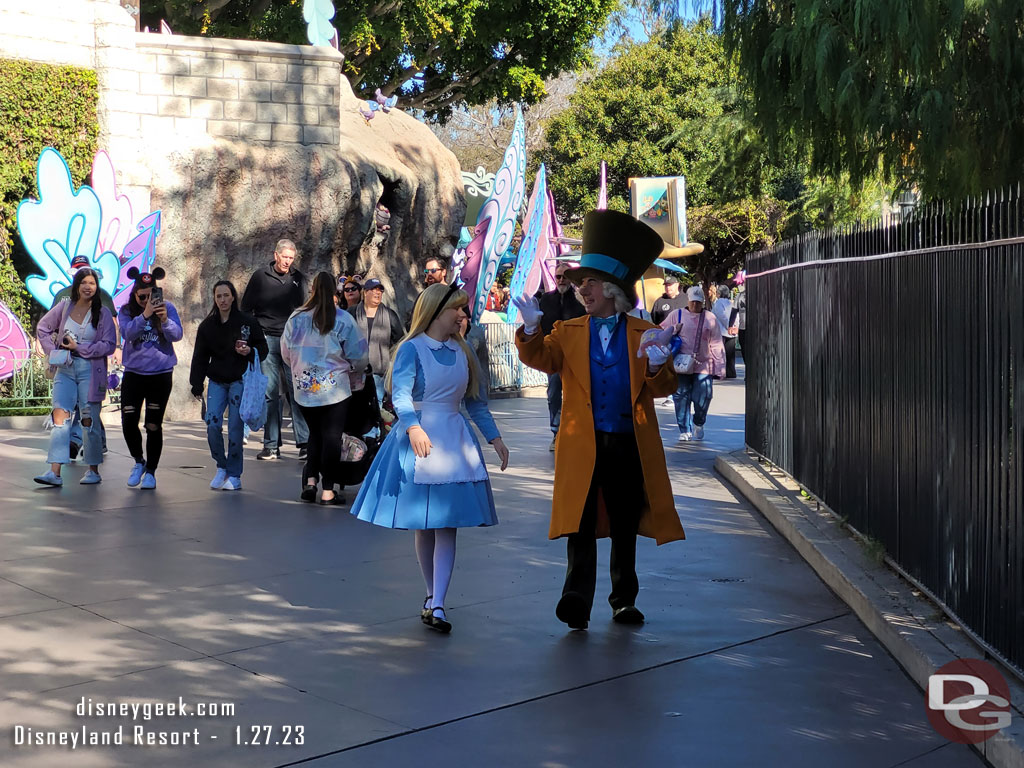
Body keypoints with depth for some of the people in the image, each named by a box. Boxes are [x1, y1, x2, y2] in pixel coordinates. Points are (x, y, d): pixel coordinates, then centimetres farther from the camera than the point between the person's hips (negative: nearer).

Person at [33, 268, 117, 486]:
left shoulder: (103, 313, -3)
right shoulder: (64, 308, 5)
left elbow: (109, 345, -8)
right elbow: (42, 328, 14)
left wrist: (79, 348, -13)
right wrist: (53, 350, 1)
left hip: (90, 370, -2)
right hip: (66, 369, 3)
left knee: (89, 419, 3)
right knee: (60, 415, -7)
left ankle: (93, 470, 15)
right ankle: (55, 472, -11)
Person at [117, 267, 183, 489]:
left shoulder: (167, 308, -3)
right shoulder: (126, 311, 0)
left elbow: (177, 335, -15)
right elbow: (128, 333, -18)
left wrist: (165, 320, -33)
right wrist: (144, 315, -32)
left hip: (161, 374, -1)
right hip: (133, 373, 1)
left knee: (154, 425, 2)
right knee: (128, 422, -3)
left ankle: (151, 471, 16)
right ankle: (139, 462, 23)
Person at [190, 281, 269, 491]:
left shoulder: (248, 322, -3)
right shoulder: (207, 325, 6)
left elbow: (263, 347, 3)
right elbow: (200, 357, 9)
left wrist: (250, 351, -19)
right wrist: (197, 385, 4)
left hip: (240, 381, -3)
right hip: (217, 382, 3)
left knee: (235, 427, -3)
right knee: (212, 424, -9)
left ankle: (234, 475, 8)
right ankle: (221, 467, 13)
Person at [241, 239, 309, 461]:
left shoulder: (298, 279, 11)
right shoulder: (260, 277, 6)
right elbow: (246, 308, 10)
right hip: (267, 340, -1)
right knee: (270, 393, -1)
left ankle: (304, 442, -7)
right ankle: (271, 446, 3)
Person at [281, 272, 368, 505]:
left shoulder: (296, 318, -1)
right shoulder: (343, 320, -8)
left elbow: (286, 354, 9)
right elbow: (359, 356, -2)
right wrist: (353, 368, 20)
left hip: (303, 388, 3)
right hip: (335, 387, -3)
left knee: (315, 434, 19)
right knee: (332, 436, 3)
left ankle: (310, 480, 7)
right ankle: (327, 490, 4)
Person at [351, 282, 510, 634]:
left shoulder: (461, 351, 11)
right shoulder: (412, 348, -4)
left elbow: (475, 401, 18)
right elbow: (400, 395, -17)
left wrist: (495, 437, 14)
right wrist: (414, 427, -33)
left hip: (455, 440, 4)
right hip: (419, 440, -4)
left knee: (446, 524, -5)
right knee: (423, 526, 6)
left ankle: (436, 605, -8)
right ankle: (433, 594, 22)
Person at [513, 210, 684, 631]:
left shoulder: (644, 334, 8)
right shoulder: (568, 331, 9)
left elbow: (662, 389, 1)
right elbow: (543, 359, -9)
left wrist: (656, 367, -21)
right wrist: (532, 331, -27)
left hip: (630, 445, 1)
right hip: (582, 444, -1)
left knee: (625, 527, 11)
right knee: (581, 523, -10)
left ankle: (624, 600, 23)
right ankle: (577, 600, -12)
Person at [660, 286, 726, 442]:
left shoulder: (710, 318, 11)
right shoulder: (677, 315, 9)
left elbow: (717, 345, 10)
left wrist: (720, 367, 5)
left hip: (703, 366, 0)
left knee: (702, 398, -4)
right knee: (681, 397, -3)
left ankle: (698, 424, 24)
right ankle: (685, 430, 7)